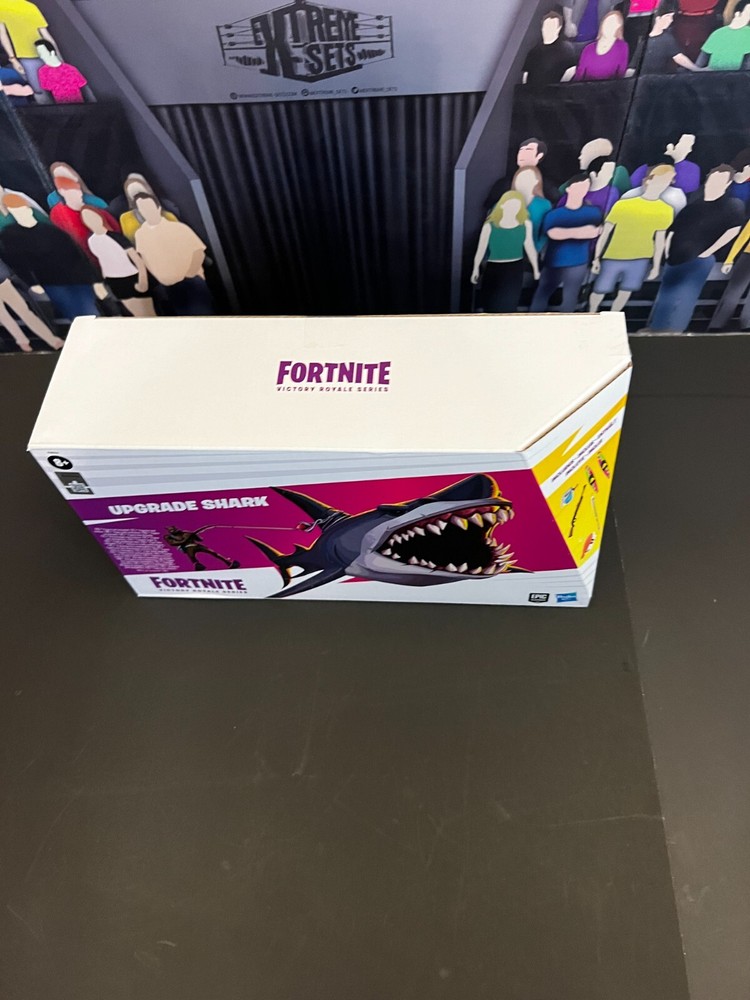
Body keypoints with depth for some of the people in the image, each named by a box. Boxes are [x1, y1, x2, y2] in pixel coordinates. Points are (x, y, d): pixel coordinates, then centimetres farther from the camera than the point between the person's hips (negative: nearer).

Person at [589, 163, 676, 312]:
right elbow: (605, 233, -5)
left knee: (625, 292, 11)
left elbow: (660, 239, 9)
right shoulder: (623, 205, -12)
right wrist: (596, 258, -3)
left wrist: (656, 266, 10)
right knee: (600, 291, 5)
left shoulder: (666, 210, 0)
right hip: (613, 258, -3)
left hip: (640, 260, 3)